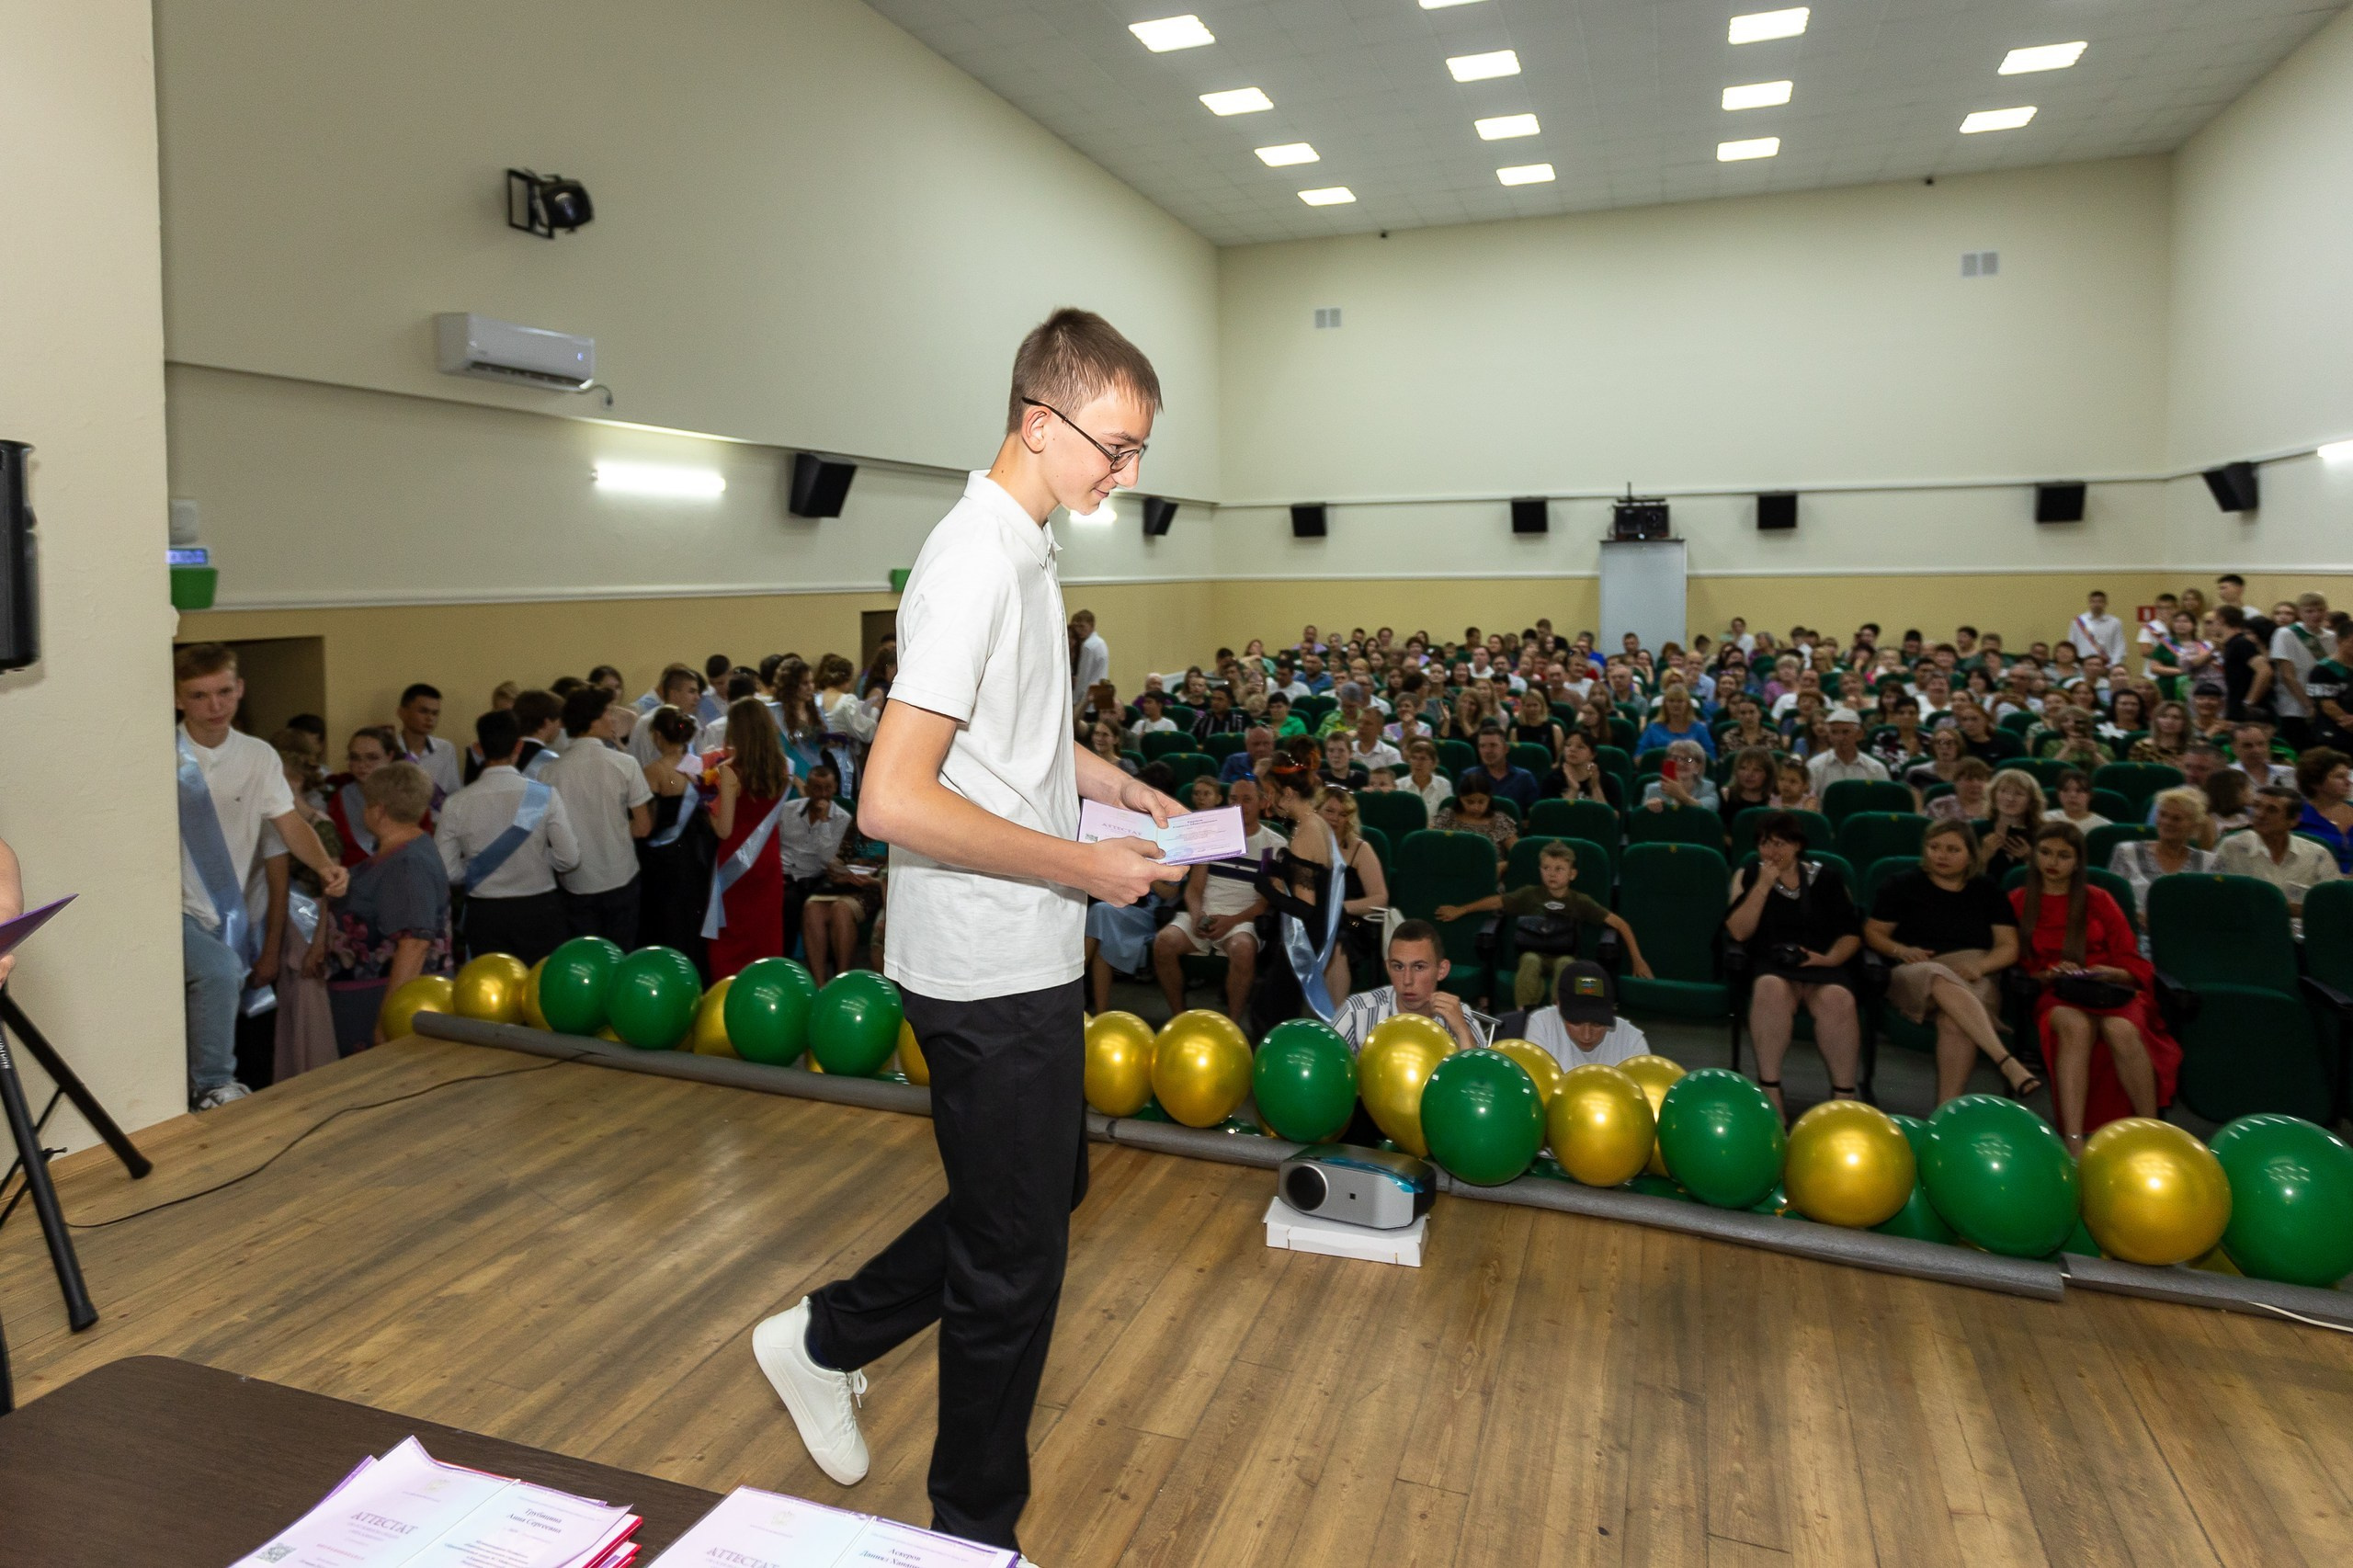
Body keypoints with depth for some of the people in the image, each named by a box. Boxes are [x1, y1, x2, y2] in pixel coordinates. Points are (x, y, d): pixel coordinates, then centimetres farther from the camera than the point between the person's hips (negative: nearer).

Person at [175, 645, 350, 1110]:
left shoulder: (259, 757, 4)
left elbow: (290, 824, -1)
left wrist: (324, 864, -20)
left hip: (226, 916, 5)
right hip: (172, 910, -4)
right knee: (219, 969, -28)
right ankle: (212, 1087, -13)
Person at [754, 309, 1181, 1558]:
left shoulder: (1023, 552, 10)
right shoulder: (975, 566, -22)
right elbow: (893, 800, -29)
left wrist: (1105, 780, 10)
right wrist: (1082, 866, -21)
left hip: (1025, 958, 10)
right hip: (990, 972, -10)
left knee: (1045, 1188, 25)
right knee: (1015, 1260, 7)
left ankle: (825, 1340, 40)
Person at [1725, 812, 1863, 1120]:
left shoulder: (1825, 877, 14)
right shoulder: (1748, 875, 12)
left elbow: (1851, 933, 12)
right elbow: (1738, 932, 0)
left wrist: (1829, 958, -7)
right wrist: (1763, 886, -7)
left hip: (1822, 964, 1)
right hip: (1771, 965, -1)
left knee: (1837, 997, -34)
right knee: (1771, 987, -37)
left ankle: (1844, 1094, -23)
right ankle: (1769, 1091, -30)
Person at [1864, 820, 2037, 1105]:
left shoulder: (1988, 891, 21)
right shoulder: (1903, 886, 17)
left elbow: (2009, 948, 13)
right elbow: (1873, 932, 15)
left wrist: (1980, 966, -8)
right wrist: (1901, 950, -7)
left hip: (1974, 982, 1)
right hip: (1915, 977, -1)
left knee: (1954, 1021, -37)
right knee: (1943, 980, -41)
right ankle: (2009, 1064, -53)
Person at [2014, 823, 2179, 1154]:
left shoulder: (2098, 900, 15)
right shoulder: (2018, 903, 14)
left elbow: (2134, 964, 13)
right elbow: (2018, 966, 12)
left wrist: (2110, 973, -9)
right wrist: (2049, 974, -8)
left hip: (2108, 991, 1)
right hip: (2056, 994, -1)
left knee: (2121, 1029, -36)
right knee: (2075, 1026, -38)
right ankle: (2073, 1143, -48)